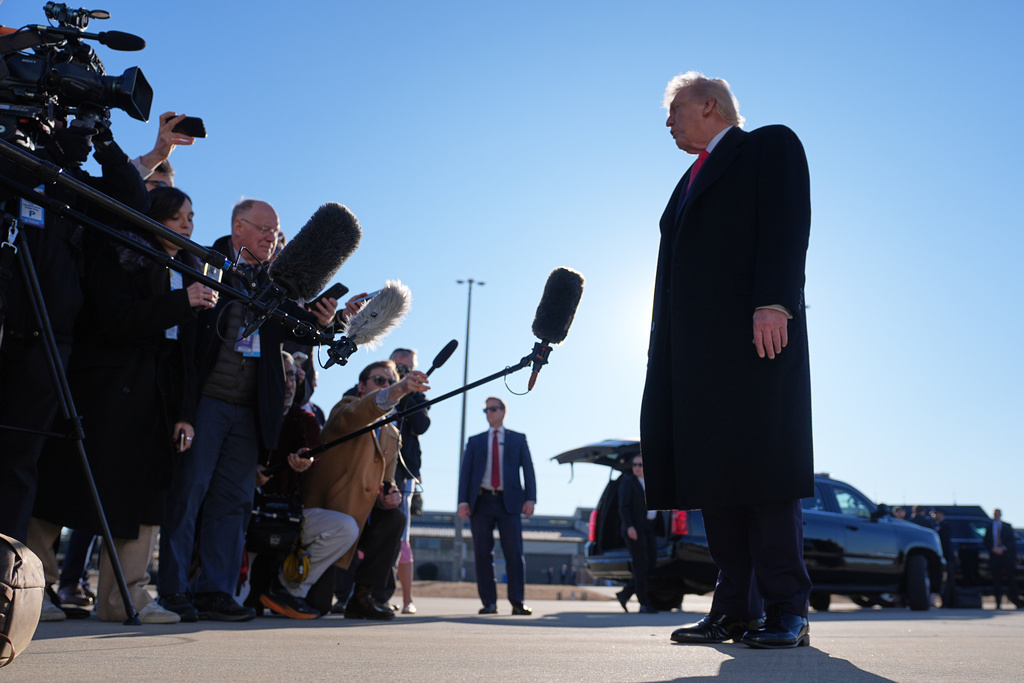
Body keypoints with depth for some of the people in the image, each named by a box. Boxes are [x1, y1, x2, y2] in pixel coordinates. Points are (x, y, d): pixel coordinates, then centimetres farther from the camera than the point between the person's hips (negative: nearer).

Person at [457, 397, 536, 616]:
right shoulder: (475, 441, 18)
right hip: (481, 501, 2)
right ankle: (489, 602, 5)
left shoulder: (518, 439, 15)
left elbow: (528, 469, 7)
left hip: (509, 502, -1)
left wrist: (530, 498, -7)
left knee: (514, 553, -7)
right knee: (483, 554, -1)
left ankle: (517, 603, -4)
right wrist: (463, 500, -4)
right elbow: (465, 471, 9)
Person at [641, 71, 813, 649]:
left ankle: (787, 611, -2)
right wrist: (669, 350, 13)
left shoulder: (771, 145, 9)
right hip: (696, 346, 8)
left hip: (754, 332, -7)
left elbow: (787, 224, -8)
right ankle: (736, 610, 7)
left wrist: (773, 303, -22)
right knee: (714, 474, 3)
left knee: (764, 467, -9)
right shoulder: (694, 178, 30)